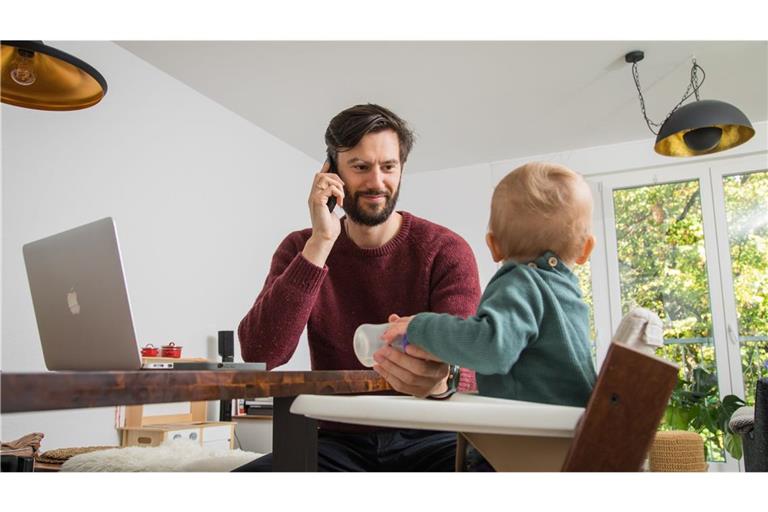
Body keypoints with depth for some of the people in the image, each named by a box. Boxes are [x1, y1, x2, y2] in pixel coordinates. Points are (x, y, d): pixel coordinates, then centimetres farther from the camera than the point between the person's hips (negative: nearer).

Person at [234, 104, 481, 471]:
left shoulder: (446, 251, -5)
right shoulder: (301, 248, 1)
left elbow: (468, 365, -15)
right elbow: (259, 355, -13)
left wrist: (442, 378, -40)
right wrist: (321, 243, -19)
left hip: (426, 440, -1)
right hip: (337, 442, 1)